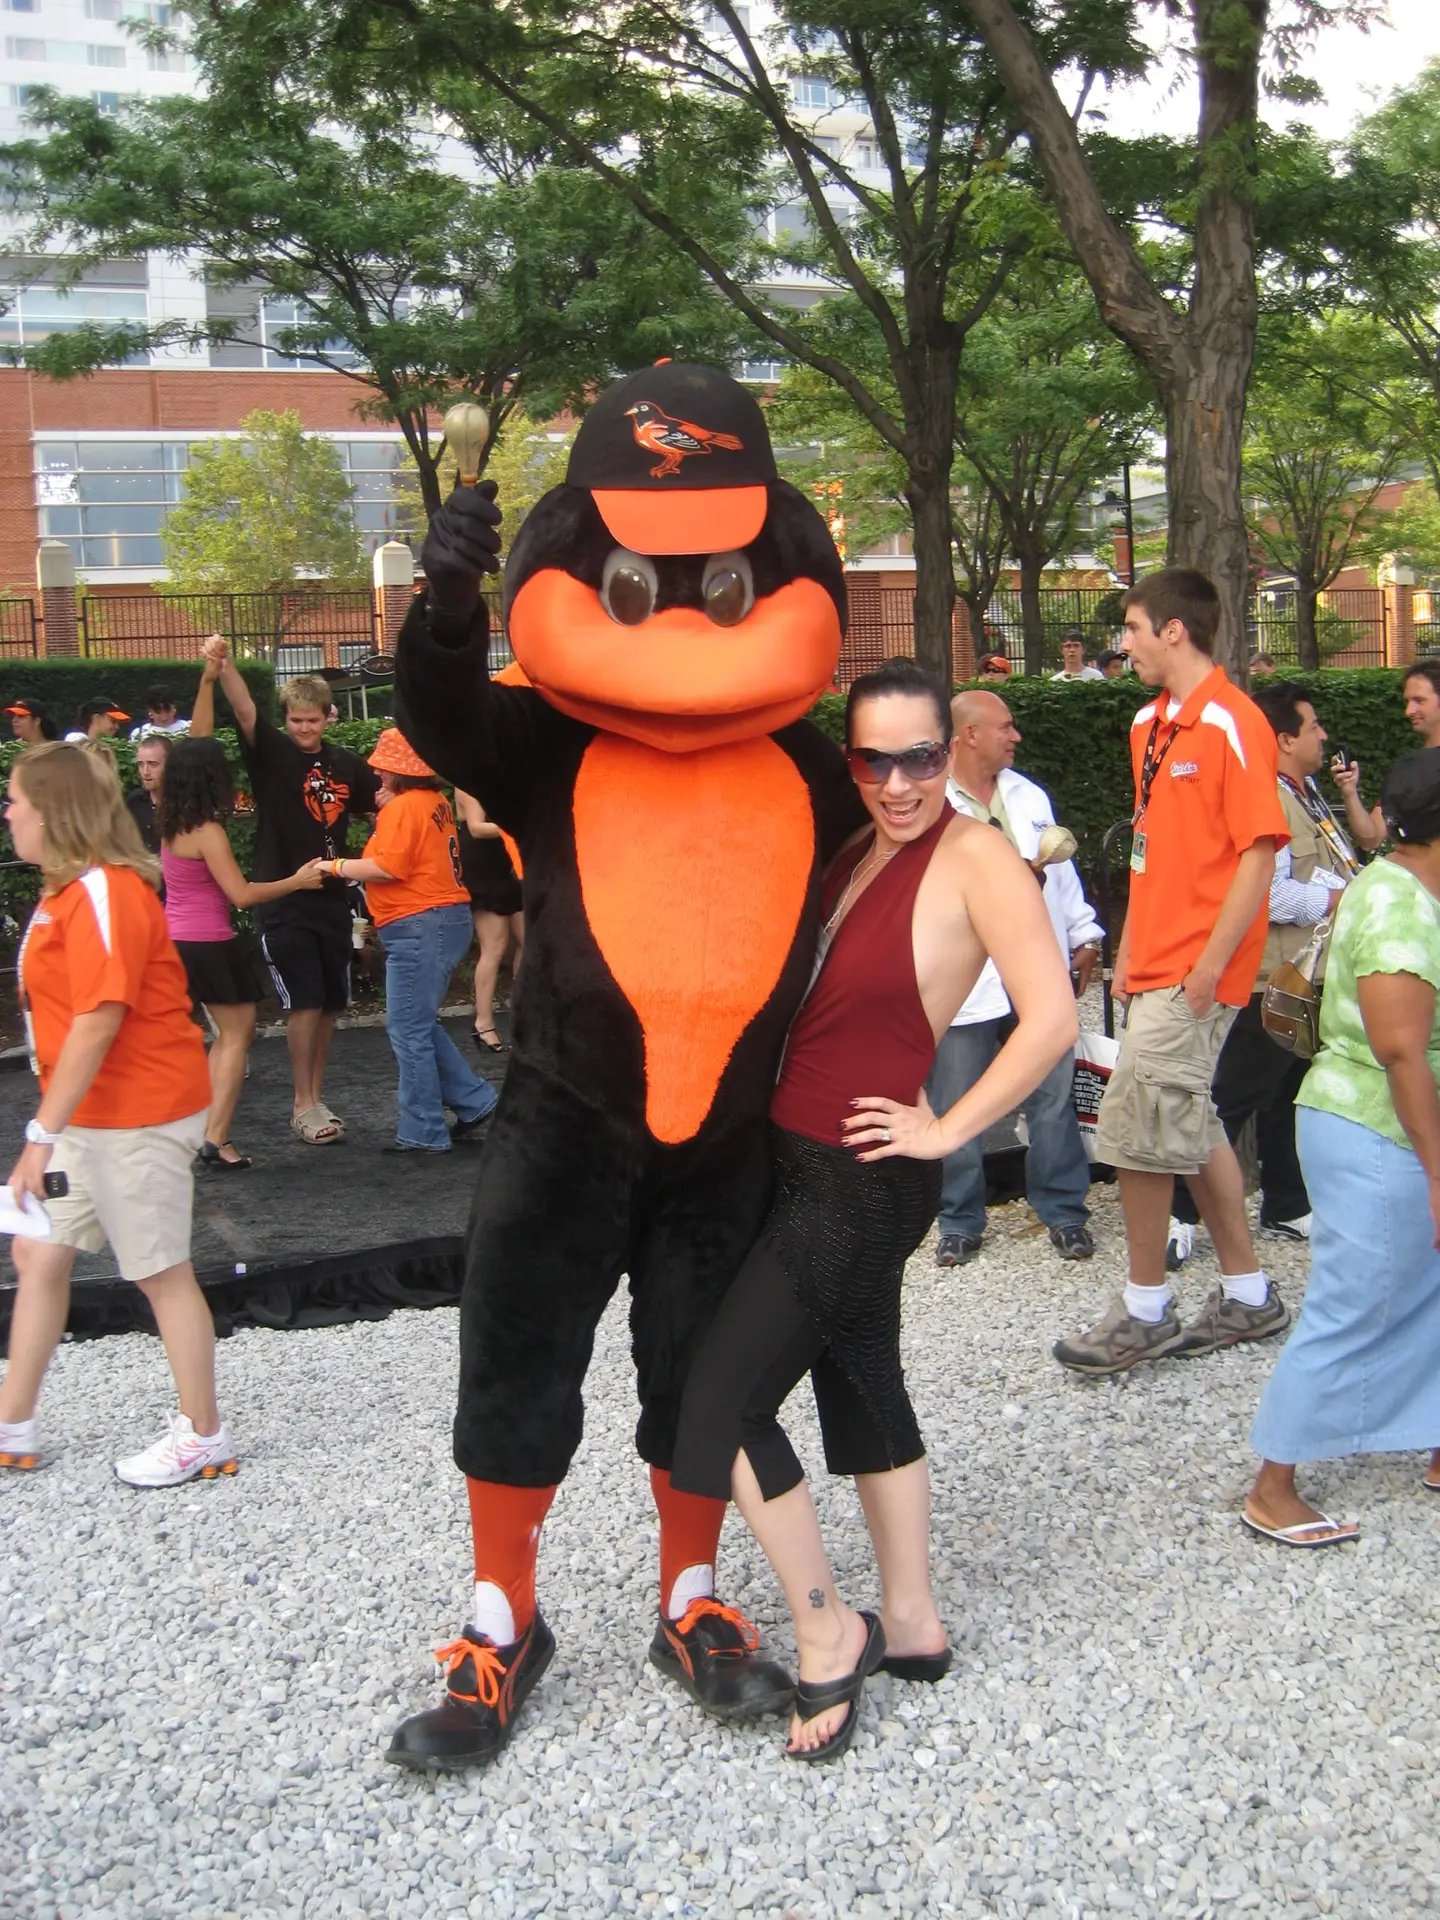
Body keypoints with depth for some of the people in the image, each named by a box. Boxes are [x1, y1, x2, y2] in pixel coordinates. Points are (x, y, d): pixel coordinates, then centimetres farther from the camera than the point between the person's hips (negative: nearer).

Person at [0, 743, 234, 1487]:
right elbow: (73, 1018, 12)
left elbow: (97, 1024, -25)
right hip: (91, 1114, 10)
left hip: (137, 1117, -10)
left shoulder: (103, 894, -20)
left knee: (162, 1274, 2)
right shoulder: (69, 891, 10)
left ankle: (202, 1437, 16)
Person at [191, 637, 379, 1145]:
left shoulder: (345, 764, 8)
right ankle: (303, 1105, 5)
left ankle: (316, 1098, 22)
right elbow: (244, 710, -22)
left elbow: (383, 802, 18)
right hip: (283, 903, -4)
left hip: (331, 900, 5)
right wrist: (222, 666, -39)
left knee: (329, 1004, 9)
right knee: (304, 1003, -6)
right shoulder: (270, 752, -4)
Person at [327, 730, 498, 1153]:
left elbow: (387, 867, -21)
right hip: (441, 920, 10)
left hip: (420, 927, -10)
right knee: (419, 1025, 19)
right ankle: (474, 1102, 19)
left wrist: (336, 867, -9)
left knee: (408, 1031, -4)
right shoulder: (434, 801, 15)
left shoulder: (404, 806, -14)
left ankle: (423, 1134, 2)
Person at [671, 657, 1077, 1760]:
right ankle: (912, 1625, 32)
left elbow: (1052, 1019, -22)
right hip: (804, 1170, 9)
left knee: (724, 1399, -6)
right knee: (862, 1388, 18)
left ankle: (827, 1632, 10)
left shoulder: (976, 859, -15)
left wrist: (947, 1129, -16)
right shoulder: (854, 855, 7)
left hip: (863, 1181, -9)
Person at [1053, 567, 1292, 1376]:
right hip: (1156, 966, 9)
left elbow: (1260, 852, -18)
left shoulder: (1232, 725, -14)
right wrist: (1130, 950, 15)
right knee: (1190, 1126, 13)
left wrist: (1208, 966, -19)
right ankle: (1249, 1296, 25)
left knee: (1139, 1127, -6)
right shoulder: (1149, 724, 13)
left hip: (1195, 971, -9)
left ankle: (1145, 1312, 9)